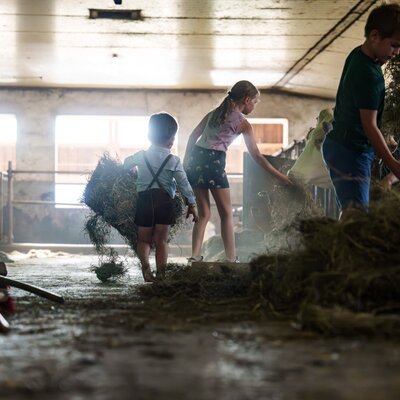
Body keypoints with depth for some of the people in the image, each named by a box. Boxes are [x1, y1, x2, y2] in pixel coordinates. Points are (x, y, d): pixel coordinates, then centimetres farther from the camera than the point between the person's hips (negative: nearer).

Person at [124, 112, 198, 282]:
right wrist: (192, 204, 8)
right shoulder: (173, 161, 2)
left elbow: (126, 163, 26)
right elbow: (184, 184, 2)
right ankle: (160, 273, -2)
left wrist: (136, 172, 45)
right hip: (164, 200, -1)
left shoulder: (141, 156, 8)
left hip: (144, 199, 1)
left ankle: (145, 266, -16)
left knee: (144, 239, 9)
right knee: (161, 240, 3)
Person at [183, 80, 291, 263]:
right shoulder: (242, 123, 3)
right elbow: (256, 155, 2)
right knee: (226, 214, 4)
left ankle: (195, 256, 3)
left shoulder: (214, 113, 19)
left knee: (203, 213, 12)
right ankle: (231, 259, 1)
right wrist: (280, 176, 6)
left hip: (195, 158, 6)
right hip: (214, 161, -6)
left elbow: (193, 136, 13)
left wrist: (186, 162, 15)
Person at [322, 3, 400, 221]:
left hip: (341, 145, 11)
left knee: (350, 211, 9)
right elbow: (370, 126, -20)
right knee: (356, 213, -18)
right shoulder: (369, 74, -22)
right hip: (352, 151, -11)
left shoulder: (358, 55, 8)